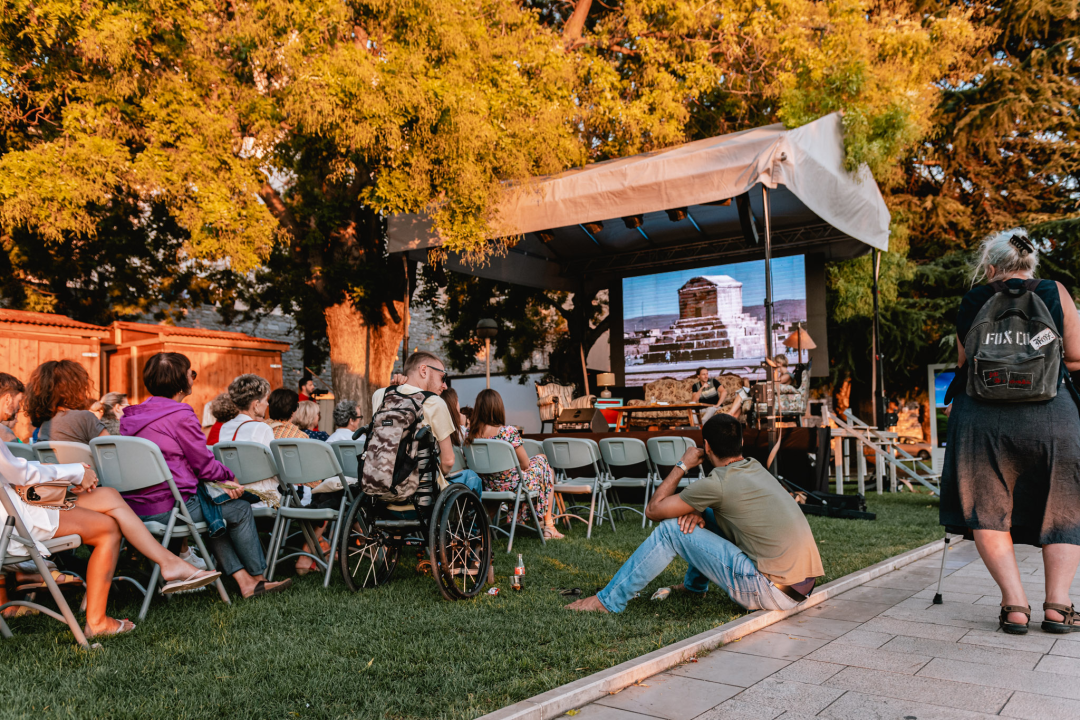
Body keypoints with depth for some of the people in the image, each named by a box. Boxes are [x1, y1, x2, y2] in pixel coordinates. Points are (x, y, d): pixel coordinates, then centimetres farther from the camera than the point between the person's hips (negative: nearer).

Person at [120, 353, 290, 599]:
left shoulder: (131, 416, 13)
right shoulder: (181, 415, -15)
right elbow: (205, 465, -9)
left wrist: (218, 483, 8)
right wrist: (229, 477, 14)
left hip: (133, 509, 9)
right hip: (167, 509, -9)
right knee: (240, 508, 10)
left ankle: (244, 579, 24)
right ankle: (257, 576, 26)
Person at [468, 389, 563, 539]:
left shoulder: (469, 433, -10)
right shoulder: (509, 431, -26)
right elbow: (525, 464, -13)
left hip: (487, 487, 6)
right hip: (512, 486, -6)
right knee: (546, 468, 24)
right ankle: (548, 526, 28)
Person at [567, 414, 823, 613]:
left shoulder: (718, 483, -14)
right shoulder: (755, 468, 11)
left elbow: (653, 510, -6)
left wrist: (682, 466, 4)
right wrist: (696, 510, 5)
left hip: (775, 592, -8)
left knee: (672, 530, -6)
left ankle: (608, 601, 3)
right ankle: (694, 585, 38)